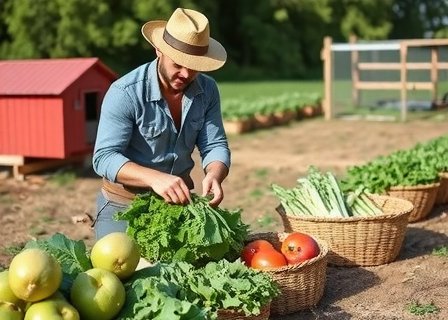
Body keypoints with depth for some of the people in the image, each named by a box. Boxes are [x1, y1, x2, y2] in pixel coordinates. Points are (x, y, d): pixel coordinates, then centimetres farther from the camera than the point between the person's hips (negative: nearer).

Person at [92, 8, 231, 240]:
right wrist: (154, 178, -43)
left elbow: (215, 145, -7)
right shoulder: (125, 93, -22)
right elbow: (104, 158, -27)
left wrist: (214, 176, -30)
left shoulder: (207, 90, -6)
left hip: (178, 199, 4)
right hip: (124, 205, -4)